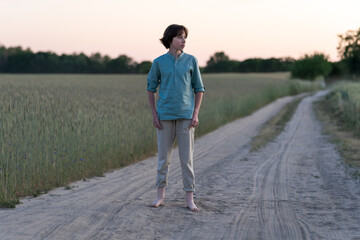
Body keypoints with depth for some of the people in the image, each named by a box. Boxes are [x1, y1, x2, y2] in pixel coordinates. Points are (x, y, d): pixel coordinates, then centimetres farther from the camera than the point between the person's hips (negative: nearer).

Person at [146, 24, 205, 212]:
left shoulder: (191, 61, 2)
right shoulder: (159, 62, 2)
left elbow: (199, 89, 6)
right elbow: (151, 88, 8)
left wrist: (196, 114, -3)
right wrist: (154, 115, 0)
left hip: (186, 116, 0)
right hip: (165, 116, 0)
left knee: (187, 158, -1)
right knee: (163, 157, 6)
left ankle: (190, 199, 5)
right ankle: (160, 195, 20)